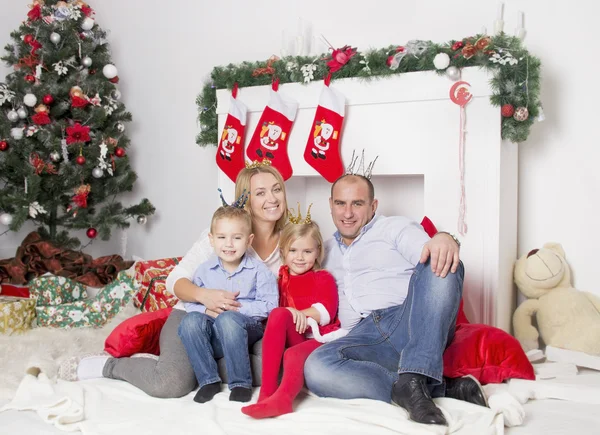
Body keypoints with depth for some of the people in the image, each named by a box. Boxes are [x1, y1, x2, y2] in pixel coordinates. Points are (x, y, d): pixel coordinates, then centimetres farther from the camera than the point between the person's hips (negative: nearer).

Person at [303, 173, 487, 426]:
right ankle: (441, 390, -28)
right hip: (365, 336, 2)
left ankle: (414, 380, -38)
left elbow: (428, 254, -4)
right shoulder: (328, 251, 29)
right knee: (316, 367, -32)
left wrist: (444, 240, -28)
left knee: (443, 264, -29)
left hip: (414, 324, -2)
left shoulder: (394, 227, 16)